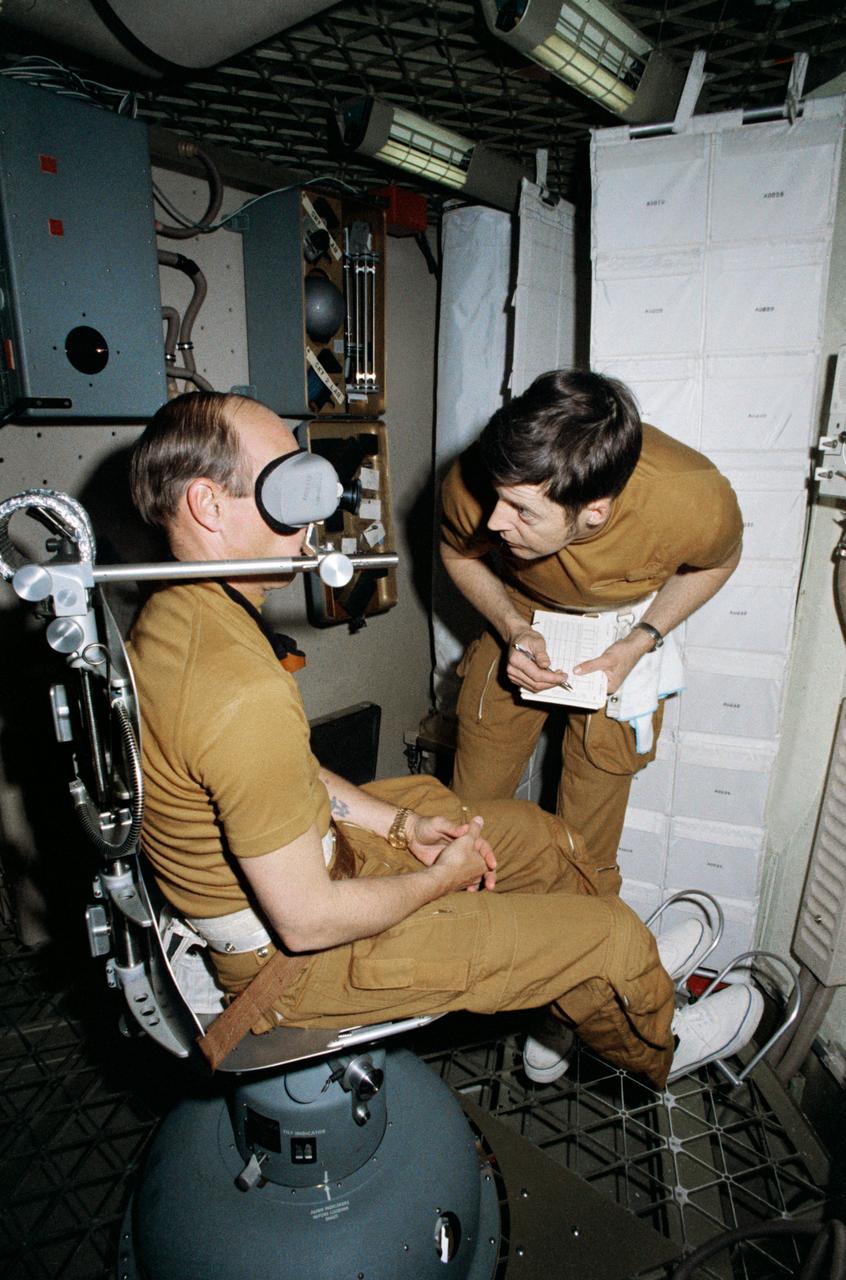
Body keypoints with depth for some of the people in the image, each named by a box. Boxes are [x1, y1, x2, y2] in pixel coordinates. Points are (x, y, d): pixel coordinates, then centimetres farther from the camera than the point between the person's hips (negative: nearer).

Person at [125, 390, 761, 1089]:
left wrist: (400, 824, 2)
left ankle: (623, 966, 44)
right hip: (292, 955, -8)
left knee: (539, 834, 16)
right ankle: (656, 1046, 36)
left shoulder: (172, 615, -3)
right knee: (609, 936, 0)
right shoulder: (244, 693, -36)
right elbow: (306, 921, -28)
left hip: (285, 856, 9)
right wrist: (440, 879, -11)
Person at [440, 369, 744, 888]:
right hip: (521, 621, 2)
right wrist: (513, 628, -22)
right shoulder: (472, 482, -32)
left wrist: (637, 645, -19)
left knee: (587, 851, 3)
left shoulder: (697, 500, -34)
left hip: (625, 634, -1)